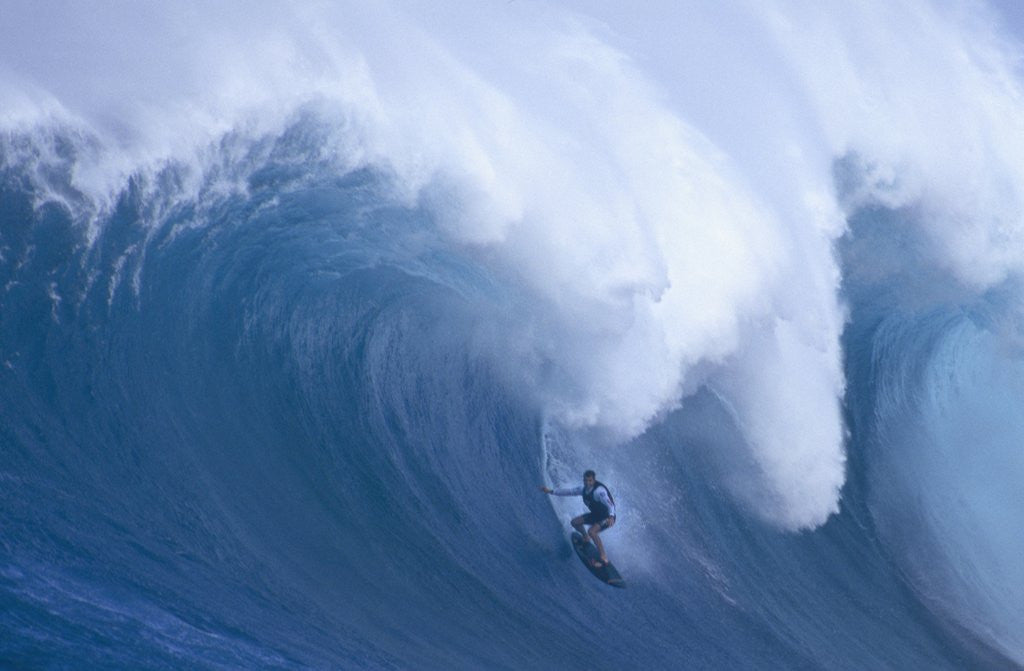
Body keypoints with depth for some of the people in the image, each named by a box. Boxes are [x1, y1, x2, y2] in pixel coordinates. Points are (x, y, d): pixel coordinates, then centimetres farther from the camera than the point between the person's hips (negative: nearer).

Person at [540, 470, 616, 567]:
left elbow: (609, 503, -45)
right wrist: (551, 491, 5)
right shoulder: (584, 489, -7)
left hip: (607, 517, -8)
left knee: (592, 531, -31)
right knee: (575, 522, 12)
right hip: (596, 514, 8)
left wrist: (611, 517, -64)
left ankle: (604, 558, -26)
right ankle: (585, 538, 41)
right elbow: (570, 491, 4)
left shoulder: (599, 491, -32)